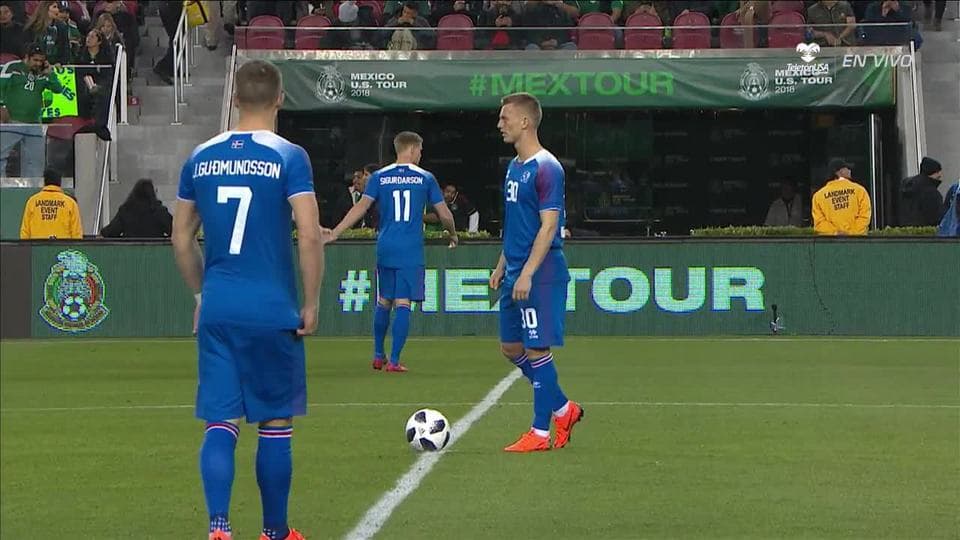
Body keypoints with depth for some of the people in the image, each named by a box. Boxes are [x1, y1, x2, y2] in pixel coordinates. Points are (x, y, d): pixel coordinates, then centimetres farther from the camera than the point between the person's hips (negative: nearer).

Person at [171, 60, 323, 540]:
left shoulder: (201, 158, 6)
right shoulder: (288, 157, -7)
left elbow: (181, 239, 12)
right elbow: (309, 236, -13)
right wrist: (311, 304, -3)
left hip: (216, 308, 3)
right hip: (271, 310, -3)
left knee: (221, 422, 3)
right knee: (275, 423, 9)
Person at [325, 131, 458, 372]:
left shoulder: (379, 177, 5)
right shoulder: (425, 178, 2)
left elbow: (361, 207, -5)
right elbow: (444, 214, 6)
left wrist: (334, 233, -6)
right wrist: (453, 235, 25)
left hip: (385, 250, 3)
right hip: (411, 252, -3)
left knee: (383, 303, 15)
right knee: (403, 304, -3)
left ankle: (378, 356, 24)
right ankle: (394, 360, -7)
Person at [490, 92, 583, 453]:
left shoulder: (546, 167, -14)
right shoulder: (514, 167, 14)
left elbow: (548, 226, -18)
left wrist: (527, 273, -22)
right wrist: (501, 266, 19)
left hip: (541, 274, -10)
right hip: (515, 273, 10)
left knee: (537, 349, -4)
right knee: (510, 346, 12)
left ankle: (541, 433, 3)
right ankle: (563, 409, 24)